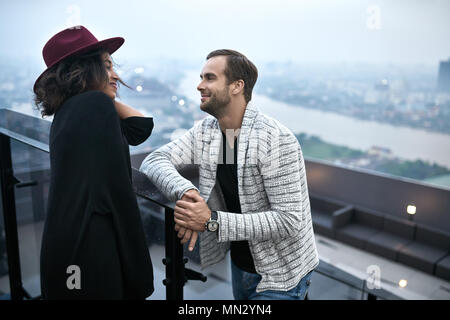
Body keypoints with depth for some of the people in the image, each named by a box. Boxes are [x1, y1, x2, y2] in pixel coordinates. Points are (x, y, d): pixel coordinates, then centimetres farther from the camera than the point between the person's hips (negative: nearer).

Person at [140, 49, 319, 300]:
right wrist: (186, 191, -29)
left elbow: (288, 221, -28)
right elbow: (154, 160, -9)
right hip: (240, 264, 7)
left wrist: (211, 221, -31)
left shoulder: (277, 140, -26)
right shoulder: (205, 131, -4)